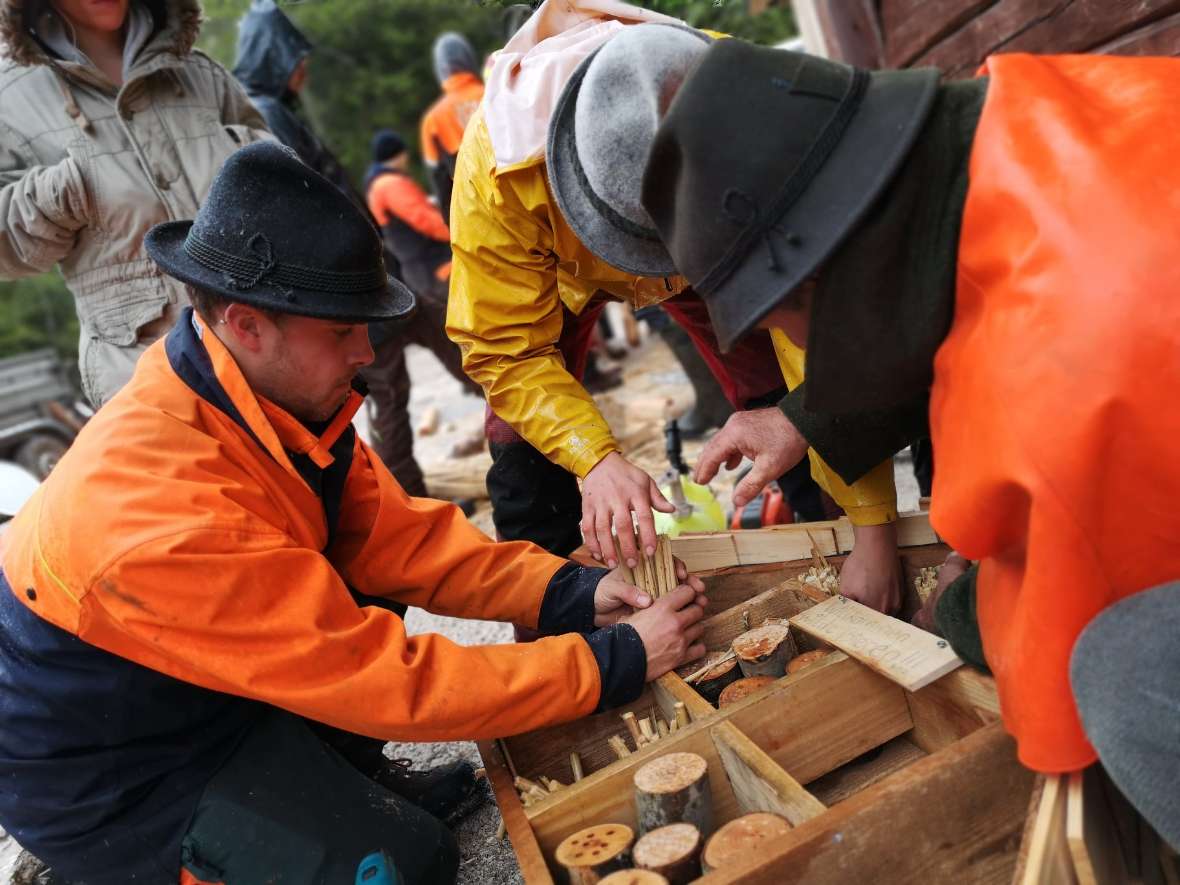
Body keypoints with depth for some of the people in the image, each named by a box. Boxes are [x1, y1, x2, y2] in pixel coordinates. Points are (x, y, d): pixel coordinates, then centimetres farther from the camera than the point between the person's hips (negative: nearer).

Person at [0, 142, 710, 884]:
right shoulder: (170, 513, -36)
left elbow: (395, 535, -8)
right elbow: (385, 679, -32)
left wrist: (573, 593, -18)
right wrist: (617, 661, -28)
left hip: (219, 688, 8)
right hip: (110, 778, -8)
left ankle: (342, 774, 13)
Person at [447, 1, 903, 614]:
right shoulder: (494, 168, -42)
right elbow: (509, 350, -30)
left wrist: (874, 532, -38)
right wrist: (596, 458, -48)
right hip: (551, 265, 0)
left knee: (782, 401, -11)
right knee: (522, 430, -13)